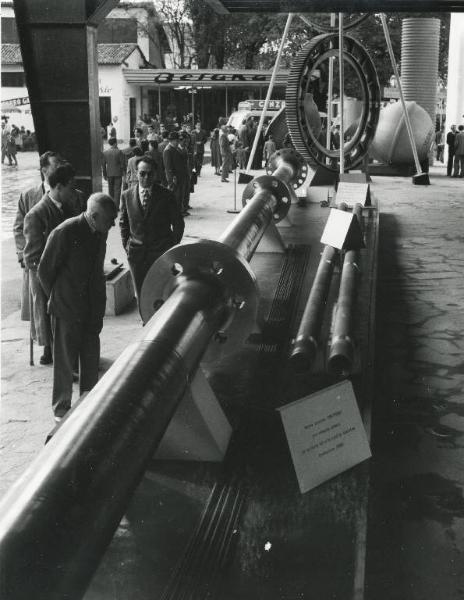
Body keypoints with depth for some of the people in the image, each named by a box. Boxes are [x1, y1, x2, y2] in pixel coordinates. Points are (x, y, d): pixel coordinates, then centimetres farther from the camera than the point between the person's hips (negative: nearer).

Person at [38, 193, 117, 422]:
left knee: (91, 358, 13)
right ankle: (61, 409, 19)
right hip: (67, 309, -6)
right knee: (65, 360, 4)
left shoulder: (100, 233, 2)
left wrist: (99, 303, 13)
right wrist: (56, 298, 1)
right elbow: (45, 270, -10)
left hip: (92, 307, 6)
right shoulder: (64, 233, -19)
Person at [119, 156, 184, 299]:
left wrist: (173, 247, 2)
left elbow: (178, 223, 3)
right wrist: (126, 246, 7)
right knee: (141, 295, 10)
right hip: (136, 254, 2)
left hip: (162, 252, -2)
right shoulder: (127, 196, 0)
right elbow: (123, 223, 12)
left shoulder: (166, 195, -6)